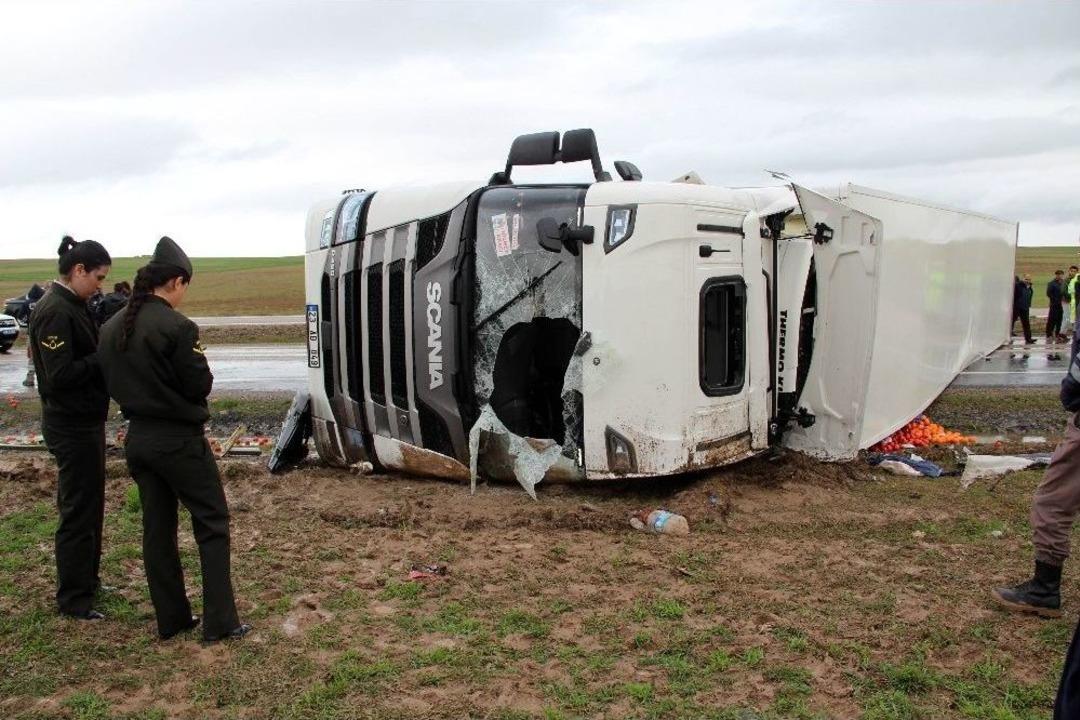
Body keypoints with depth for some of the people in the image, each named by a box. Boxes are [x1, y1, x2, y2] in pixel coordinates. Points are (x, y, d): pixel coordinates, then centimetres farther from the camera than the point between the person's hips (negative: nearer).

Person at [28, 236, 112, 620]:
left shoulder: (71, 305, 10)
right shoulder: (55, 311, -20)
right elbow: (61, 374, -25)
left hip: (84, 420, 10)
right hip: (70, 426, -10)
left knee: (89, 504, 19)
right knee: (78, 510, 0)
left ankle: (86, 581, 33)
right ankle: (73, 599, 12)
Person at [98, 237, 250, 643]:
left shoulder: (112, 327, 4)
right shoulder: (176, 327, -19)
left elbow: (113, 382, 11)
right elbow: (200, 386, -14)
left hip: (138, 439, 7)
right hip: (179, 440, -7)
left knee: (157, 529, 14)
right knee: (212, 524, 4)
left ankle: (171, 619, 22)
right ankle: (219, 622, 5)